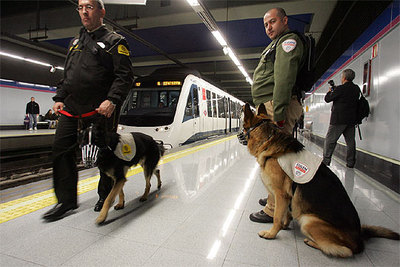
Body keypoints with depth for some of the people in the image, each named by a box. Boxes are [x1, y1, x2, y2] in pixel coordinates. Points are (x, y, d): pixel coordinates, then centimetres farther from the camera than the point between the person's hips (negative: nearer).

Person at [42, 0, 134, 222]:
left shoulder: (114, 41, 3)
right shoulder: (75, 42, 23)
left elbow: (125, 76, -8)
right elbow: (67, 75, 26)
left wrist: (112, 100, -21)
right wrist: (59, 97, 13)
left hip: (101, 110, -6)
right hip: (72, 108, 7)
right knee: (62, 149, 3)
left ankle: (105, 197, 21)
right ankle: (66, 201, 15)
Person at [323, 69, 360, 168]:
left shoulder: (340, 89, -12)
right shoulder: (357, 89, 8)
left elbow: (327, 99, -5)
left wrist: (330, 91, 14)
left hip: (339, 119, -6)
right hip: (352, 119, 6)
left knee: (330, 140, 0)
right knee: (350, 141, 11)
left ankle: (326, 161, -1)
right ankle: (350, 163, 16)